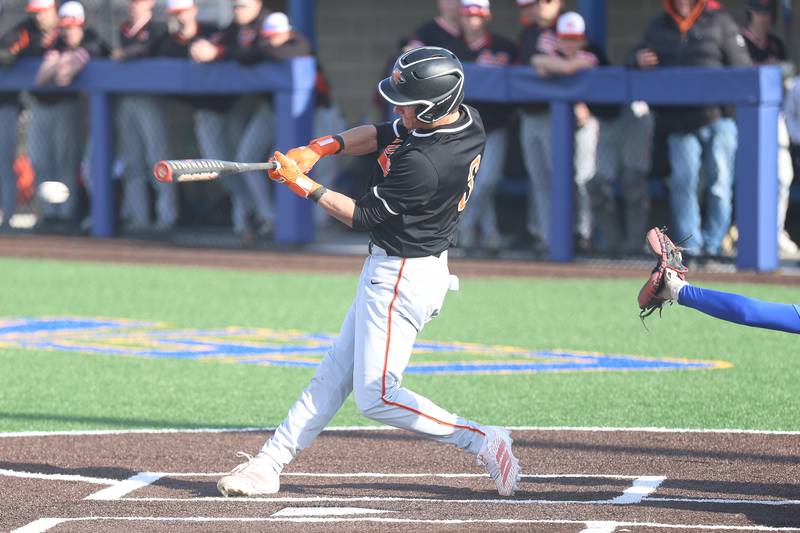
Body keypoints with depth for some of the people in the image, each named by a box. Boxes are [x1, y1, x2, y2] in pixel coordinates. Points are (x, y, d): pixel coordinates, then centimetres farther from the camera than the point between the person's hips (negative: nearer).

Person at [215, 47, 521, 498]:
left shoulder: (422, 164, -30)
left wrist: (303, 184, -7)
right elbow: (382, 135, 12)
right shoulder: (468, 120, -2)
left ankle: (484, 442, -1)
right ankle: (269, 465, 18)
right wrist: (321, 148, -2)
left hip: (401, 278, -10)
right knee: (336, 372, 13)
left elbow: (361, 216, -17)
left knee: (376, 397, -4)